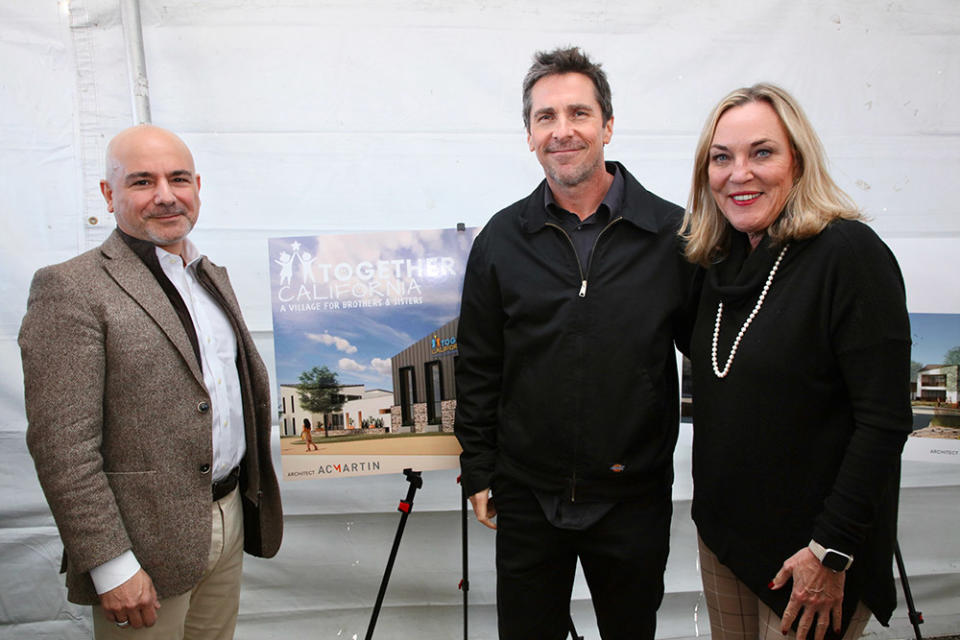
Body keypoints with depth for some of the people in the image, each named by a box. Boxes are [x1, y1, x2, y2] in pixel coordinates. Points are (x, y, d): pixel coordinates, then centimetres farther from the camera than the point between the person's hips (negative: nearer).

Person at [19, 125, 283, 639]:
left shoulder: (213, 277, 11)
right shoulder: (71, 289, -13)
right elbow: (62, 445, -17)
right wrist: (111, 567, -18)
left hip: (229, 516, 7)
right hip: (148, 542, -6)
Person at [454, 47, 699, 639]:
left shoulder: (674, 234, -6)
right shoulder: (502, 240, -1)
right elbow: (478, 368, 3)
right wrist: (479, 473, 4)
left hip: (634, 499, 0)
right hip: (527, 498, 1)